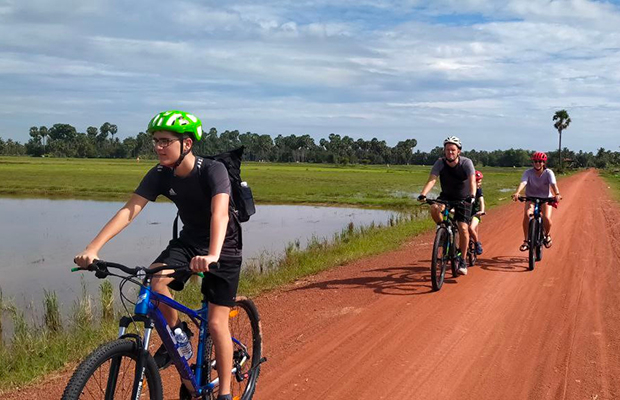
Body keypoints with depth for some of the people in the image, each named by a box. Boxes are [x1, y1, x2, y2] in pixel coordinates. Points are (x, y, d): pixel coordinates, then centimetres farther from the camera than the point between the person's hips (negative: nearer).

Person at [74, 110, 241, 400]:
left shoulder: (213, 170, -27)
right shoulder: (160, 175, -12)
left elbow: (219, 213, -41)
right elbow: (129, 211, -19)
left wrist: (212, 256, -59)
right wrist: (93, 248, -30)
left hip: (223, 248, -4)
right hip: (189, 240, 4)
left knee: (216, 323, -7)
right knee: (152, 281, -25)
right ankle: (176, 333, 2)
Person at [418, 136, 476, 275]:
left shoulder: (466, 163, -20)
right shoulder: (440, 163, -15)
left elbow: (472, 182, -30)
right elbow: (432, 180, -26)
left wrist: (472, 196, -50)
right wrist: (423, 194, -44)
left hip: (463, 199, -2)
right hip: (446, 196, 2)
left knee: (463, 228, -16)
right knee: (434, 208, -31)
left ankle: (462, 259, 0)